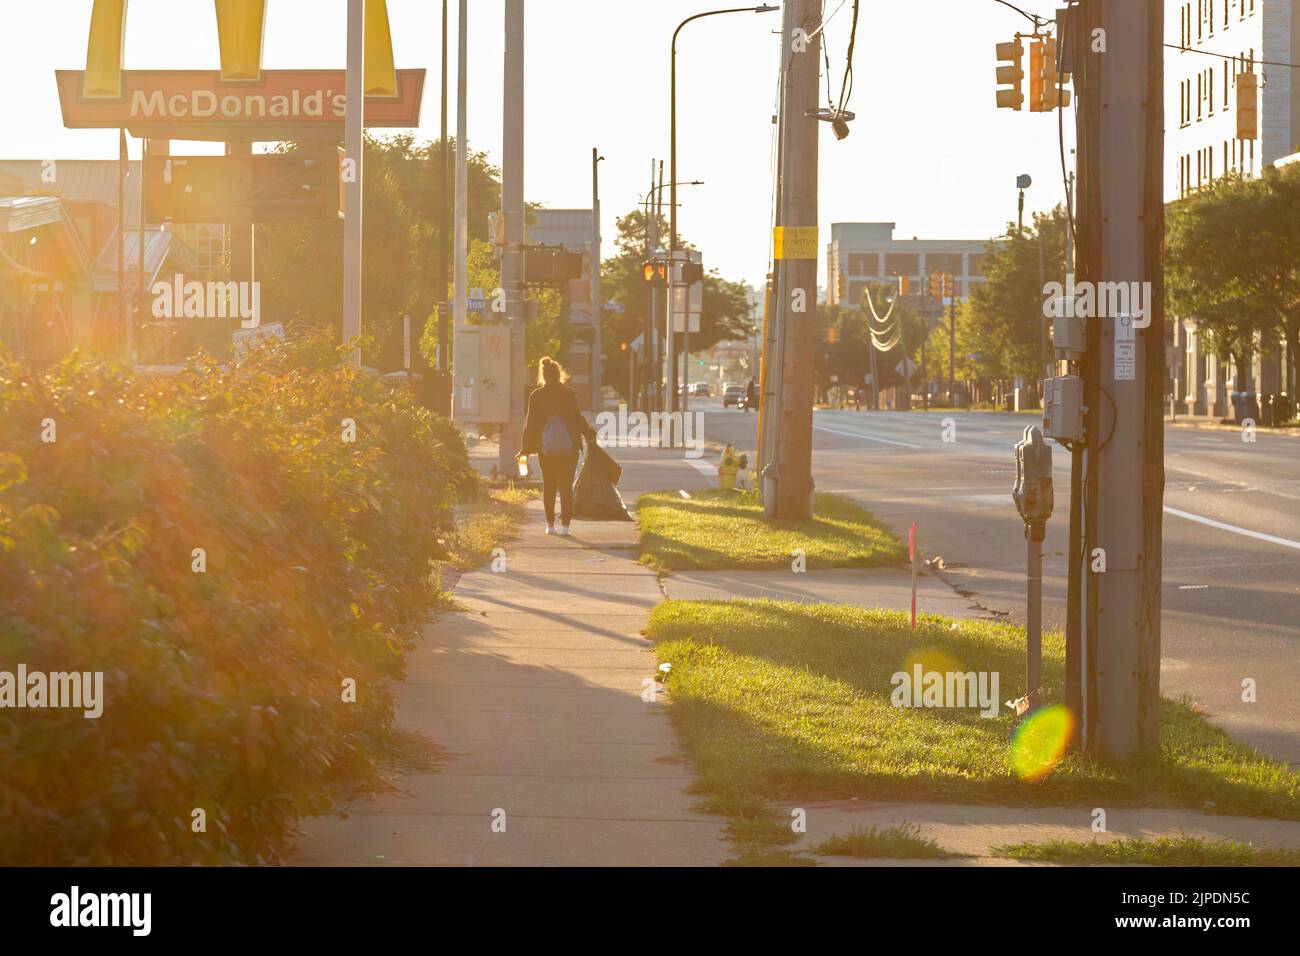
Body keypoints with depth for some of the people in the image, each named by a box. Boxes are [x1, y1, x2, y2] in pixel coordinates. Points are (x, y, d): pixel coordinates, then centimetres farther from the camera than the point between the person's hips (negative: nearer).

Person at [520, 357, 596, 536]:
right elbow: (576, 418, -4)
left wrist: (526, 448, 8)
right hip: (568, 446, -1)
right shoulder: (569, 394, -3)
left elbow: (531, 422, 2)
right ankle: (565, 525, -3)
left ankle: (550, 525, 9)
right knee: (566, 485, 3)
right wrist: (589, 435, 9)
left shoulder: (536, 396, 1)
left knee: (548, 485, 11)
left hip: (546, 446, 1)